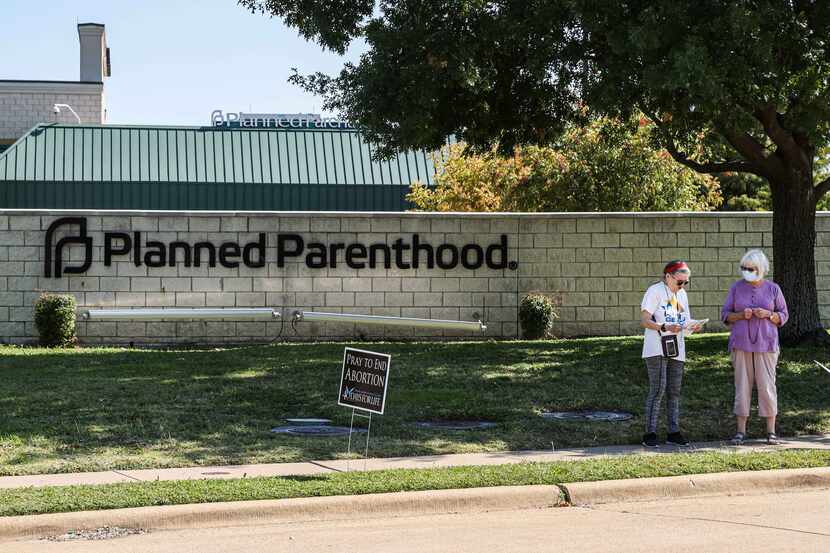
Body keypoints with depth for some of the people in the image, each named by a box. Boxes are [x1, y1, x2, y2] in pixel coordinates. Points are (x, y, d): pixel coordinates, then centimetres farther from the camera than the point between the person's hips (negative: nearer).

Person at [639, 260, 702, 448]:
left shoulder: (682, 294, 16)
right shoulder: (655, 291, -7)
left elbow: (685, 321, 19)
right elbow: (644, 320, -13)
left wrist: (693, 326, -4)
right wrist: (664, 328, -27)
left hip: (676, 350, 7)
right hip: (657, 349, -7)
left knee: (674, 391, 9)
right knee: (658, 389, -12)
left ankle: (673, 432, 15)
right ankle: (650, 433, -9)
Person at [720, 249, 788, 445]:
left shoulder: (773, 289, 2)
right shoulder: (737, 288, 4)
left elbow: (783, 316, 6)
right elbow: (725, 315, 6)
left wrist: (767, 314, -14)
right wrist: (741, 315, -14)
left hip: (765, 344, -1)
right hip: (741, 344, 1)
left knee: (767, 386, -3)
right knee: (742, 386, 0)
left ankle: (771, 432, 5)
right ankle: (741, 431, 5)